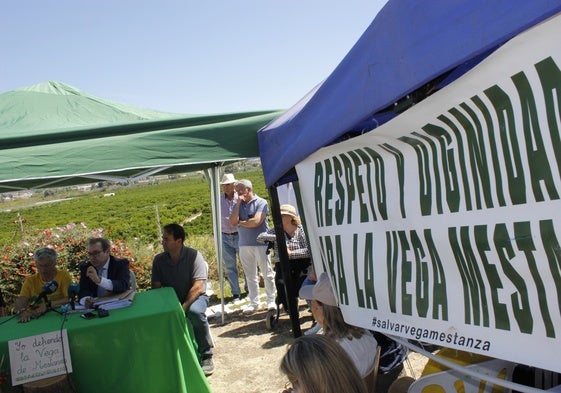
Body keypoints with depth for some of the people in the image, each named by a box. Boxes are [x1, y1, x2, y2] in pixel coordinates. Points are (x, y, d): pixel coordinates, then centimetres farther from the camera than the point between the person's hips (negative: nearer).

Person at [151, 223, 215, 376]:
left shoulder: (194, 256, -14)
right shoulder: (159, 259, 0)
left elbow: (197, 287, -21)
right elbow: (156, 287, -2)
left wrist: (183, 308, -30)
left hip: (195, 297, -3)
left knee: (195, 312, -37)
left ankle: (206, 355, -16)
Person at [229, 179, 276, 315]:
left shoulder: (261, 202, -4)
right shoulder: (238, 205, 11)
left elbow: (255, 222, -16)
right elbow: (233, 222, -4)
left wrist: (240, 223, -1)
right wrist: (238, 204, -5)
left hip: (261, 243, -5)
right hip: (244, 245, 5)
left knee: (267, 274, 4)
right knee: (250, 276, 10)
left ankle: (271, 301, 15)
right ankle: (254, 302, 19)